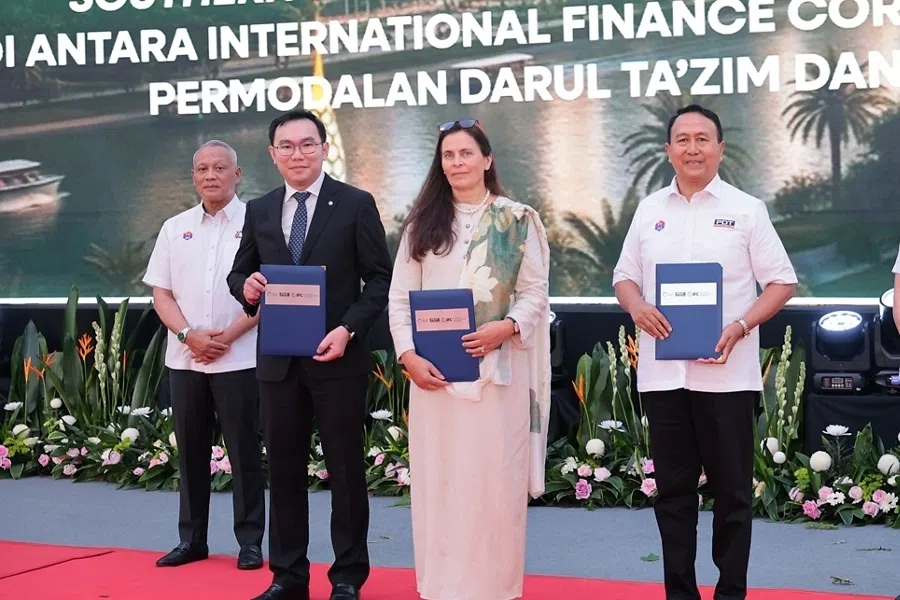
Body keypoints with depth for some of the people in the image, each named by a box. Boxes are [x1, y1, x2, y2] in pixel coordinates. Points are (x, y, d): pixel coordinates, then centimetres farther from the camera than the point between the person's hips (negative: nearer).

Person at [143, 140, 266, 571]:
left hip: (239, 358, -4)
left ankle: (250, 540, 9)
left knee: (244, 451, 1)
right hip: (184, 358, 4)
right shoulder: (175, 228, 10)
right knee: (190, 450, 9)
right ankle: (191, 539, 18)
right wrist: (189, 335, -8)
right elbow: (161, 293, 8)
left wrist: (228, 336, -14)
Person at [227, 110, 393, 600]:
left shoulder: (356, 204, -2)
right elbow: (239, 271, 16)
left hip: (337, 358, -4)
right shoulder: (258, 211, 10)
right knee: (283, 470, 9)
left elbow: (380, 278, -4)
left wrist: (348, 329, -16)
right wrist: (245, 286, -8)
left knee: (346, 471, 4)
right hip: (278, 361, 4)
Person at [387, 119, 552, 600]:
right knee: (437, 481, 4)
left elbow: (536, 292, 2)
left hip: (498, 368, -2)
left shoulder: (517, 221, 6)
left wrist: (505, 328, -16)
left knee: (496, 481, 0)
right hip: (434, 370, 2)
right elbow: (399, 298, 6)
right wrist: (408, 356, -7)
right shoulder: (423, 223, 10)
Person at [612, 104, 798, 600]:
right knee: (672, 488, 9)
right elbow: (624, 276, 15)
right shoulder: (649, 210, 10)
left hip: (726, 374, -3)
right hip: (662, 372, 3)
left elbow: (782, 282, 0)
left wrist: (740, 326, -15)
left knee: (732, 490, 3)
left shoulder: (746, 210, 1)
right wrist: (637, 306, -8)